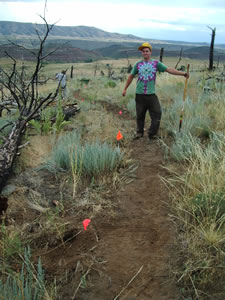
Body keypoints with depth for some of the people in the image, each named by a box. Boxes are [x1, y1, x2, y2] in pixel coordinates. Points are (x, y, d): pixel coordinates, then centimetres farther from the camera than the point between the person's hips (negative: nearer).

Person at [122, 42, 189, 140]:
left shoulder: (156, 63, 4)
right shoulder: (138, 64, 7)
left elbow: (169, 70, 0)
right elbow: (131, 77, 16)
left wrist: (183, 73, -9)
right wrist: (125, 89, 17)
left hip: (151, 94, 0)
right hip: (140, 94, 0)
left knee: (157, 114, -5)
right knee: (140, 115, 7)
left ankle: (152, 134, 8)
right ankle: (139, 132, 25)